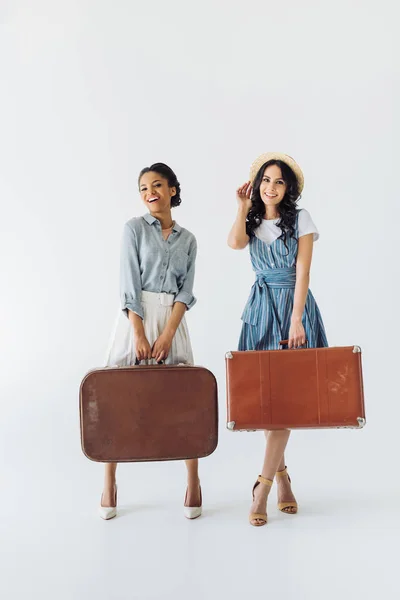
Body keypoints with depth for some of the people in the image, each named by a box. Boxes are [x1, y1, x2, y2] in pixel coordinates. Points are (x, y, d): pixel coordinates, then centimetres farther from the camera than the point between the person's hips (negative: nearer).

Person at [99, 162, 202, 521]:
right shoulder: (135, 228, 2)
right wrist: (140, 334, -14)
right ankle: (109, 484, 12)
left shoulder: (188, 239, 11)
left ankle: (194, 483, 13)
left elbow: (185, 291, 3)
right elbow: (129, 284, -6)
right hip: (136, 317, -2)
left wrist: (166, 336, -10)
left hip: (172, 320, 2)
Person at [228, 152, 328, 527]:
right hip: (261, 305, 4)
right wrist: (243, 207, 0)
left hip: (293, 304, -4)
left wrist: (296, 320, -14)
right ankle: (281, 473, 20)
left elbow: (302, 272, -7)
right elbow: (235, 243, -12)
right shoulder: (253, 222, 11)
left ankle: (263, 485, -4)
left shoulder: (300, 219, 0)